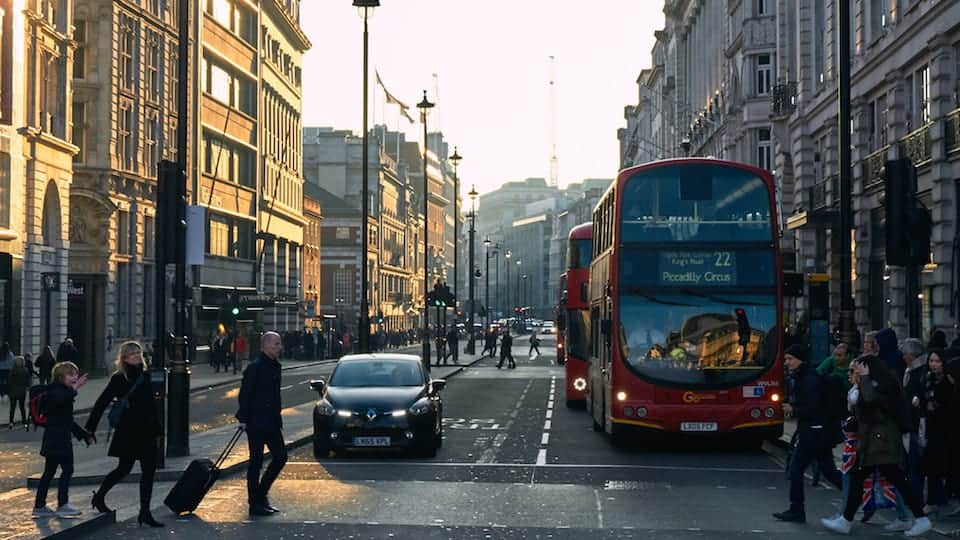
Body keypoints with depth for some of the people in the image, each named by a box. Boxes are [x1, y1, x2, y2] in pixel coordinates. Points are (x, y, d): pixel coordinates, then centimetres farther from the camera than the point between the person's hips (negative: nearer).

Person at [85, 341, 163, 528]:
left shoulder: (146, 376, 7)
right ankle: (99, 497, 21)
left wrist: (156, 427, 14)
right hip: (128, 431, -6)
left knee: (149, 470, 5)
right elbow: (102, 403, -8)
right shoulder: (118, 379, -9)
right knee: (124, 468, 2)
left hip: (146, 432, 6)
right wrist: (90, 428, -10)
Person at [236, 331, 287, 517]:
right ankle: (255, 503, 7)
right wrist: (243, 419, -19)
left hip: (271, 423, 8)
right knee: (256, 462, -1)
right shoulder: (255, 367, -14)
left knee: (280, 456, 7)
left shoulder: (275, 366, 12)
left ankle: (261, 495, 20)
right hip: (256, 423, -8)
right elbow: (245, 394, -16)